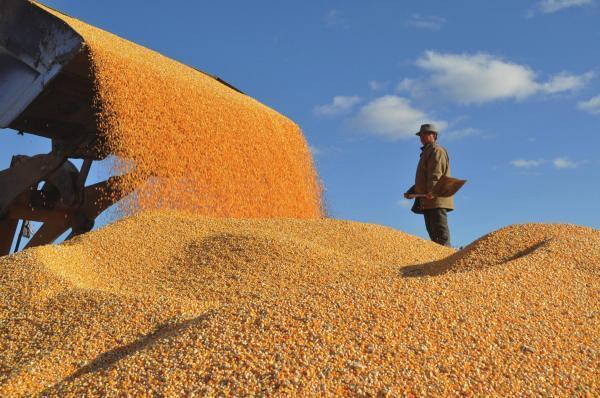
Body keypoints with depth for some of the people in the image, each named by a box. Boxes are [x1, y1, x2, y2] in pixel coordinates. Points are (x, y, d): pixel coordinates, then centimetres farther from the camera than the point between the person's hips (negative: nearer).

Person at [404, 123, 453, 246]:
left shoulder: (436, 150, -3)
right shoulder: (427, 152, 28)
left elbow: (436, 174, -18)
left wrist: (431, 191, -31)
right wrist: (411, 191, 23)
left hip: (436, 199, -10)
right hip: (428, 201, 10)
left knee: (441, 235, -14)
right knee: (433, 234, 7)